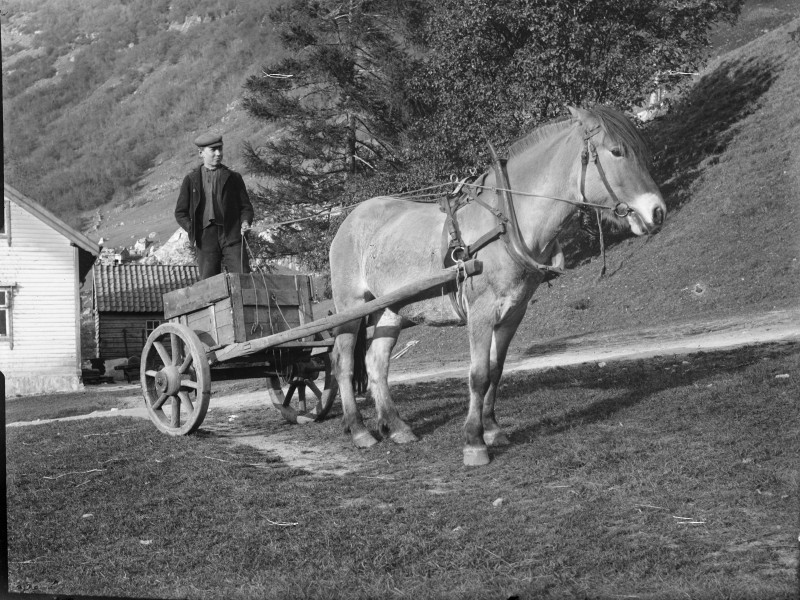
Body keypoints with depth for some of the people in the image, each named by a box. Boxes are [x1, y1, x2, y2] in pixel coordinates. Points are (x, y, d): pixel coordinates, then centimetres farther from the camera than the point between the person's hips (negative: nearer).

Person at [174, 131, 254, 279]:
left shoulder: (233, 178, 13)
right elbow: (180, 212, 14)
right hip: (205, 239, 0)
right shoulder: (191, 180, 12)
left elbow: (246, 206, 14)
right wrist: (192, 229, -2)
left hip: (231, 236, 0)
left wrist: (245, 222, -7)